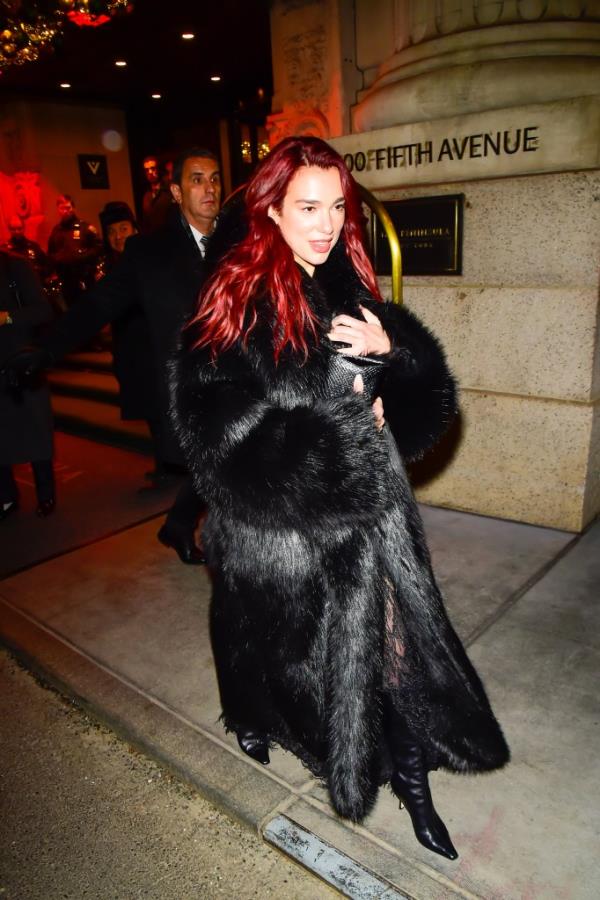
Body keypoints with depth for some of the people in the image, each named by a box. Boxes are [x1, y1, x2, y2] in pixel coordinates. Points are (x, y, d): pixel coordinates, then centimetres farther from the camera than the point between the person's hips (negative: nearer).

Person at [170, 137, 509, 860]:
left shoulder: (350, 287, 5)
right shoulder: (240, 297, -12)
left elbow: (428, 390, 8)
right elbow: (214, 423, -19)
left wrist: (389, 347, -14)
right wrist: (337, 423, -17)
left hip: (363, 499, 5)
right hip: (278, 511, -4)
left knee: (391, 629, 7)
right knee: (278, 625, 17)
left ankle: (411, 779, 28)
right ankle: (254, 717, 51)